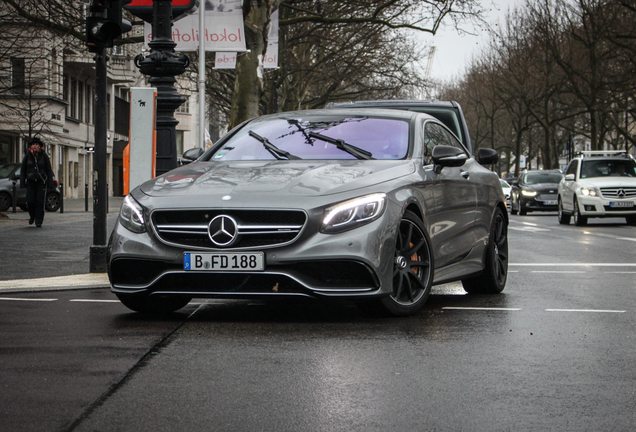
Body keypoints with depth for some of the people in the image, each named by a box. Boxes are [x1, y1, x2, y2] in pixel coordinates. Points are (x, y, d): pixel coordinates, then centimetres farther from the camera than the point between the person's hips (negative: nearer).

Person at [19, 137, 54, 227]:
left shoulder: (44, 155, 2)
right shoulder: (28, 156, 4)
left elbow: (49, 170, 4)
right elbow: (23, 170, 8)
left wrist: (50, 182, -2)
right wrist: (22, 183, 2)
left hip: (41, 181, -1)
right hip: (30, 181, 1)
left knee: (40, 202, -6)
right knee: (30, 201, -6)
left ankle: (39, 221, 0)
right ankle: (32, 216, 23)